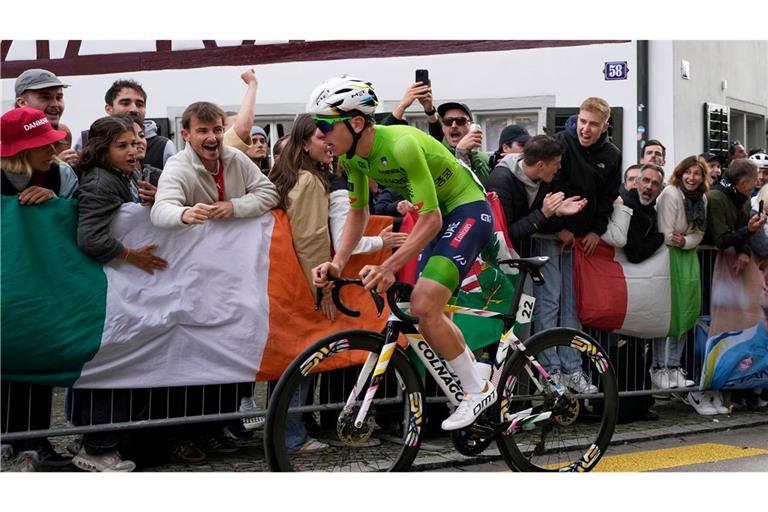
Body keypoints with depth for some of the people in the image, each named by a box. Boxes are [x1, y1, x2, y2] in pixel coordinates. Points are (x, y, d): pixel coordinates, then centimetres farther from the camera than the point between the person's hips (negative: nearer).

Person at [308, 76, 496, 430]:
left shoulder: (400, 145, -31)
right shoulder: (353, 156, -6)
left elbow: (430, 219, -30)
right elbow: (358, 212, 6)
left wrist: (390, 266, -34)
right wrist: (338, 262, -8)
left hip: (469, 210, -9)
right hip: (439, 216, 9)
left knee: (424, 307, -19)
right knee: (427, 312, 11)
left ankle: (478, 390, -4)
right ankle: (481, 380, 27)